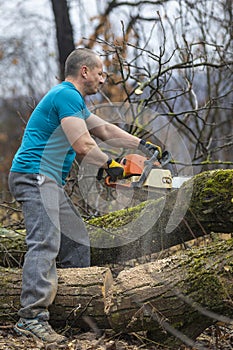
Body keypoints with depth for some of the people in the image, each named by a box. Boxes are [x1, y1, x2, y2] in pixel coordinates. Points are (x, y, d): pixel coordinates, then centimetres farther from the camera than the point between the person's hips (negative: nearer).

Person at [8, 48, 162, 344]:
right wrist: (110, 164, -3)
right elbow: (83, 145, -19)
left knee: (76, 242, 12)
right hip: (35, 176, -11)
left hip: (50, 182, 11)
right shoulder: (67, 96, -11)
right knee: (45, 243, -21)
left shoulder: (74, 100, 22)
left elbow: (105, 130, 30)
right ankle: (32, 317, -27)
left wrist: (143, 146, 28)